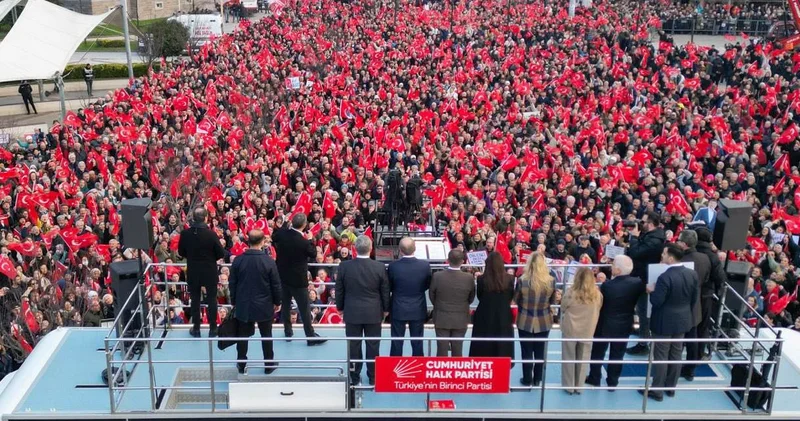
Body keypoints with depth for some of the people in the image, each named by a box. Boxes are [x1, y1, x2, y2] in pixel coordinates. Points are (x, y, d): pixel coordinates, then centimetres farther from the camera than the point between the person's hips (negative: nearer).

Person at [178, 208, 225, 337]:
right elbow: (221, 253, -12)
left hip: (192, 272, 2)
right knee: (211, 300, 10)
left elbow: (181, 252, 2)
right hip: (210, 271, -2)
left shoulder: (185, 233, -10)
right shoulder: (211, 234, -18)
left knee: (195, 300, 13)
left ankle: (196, 329, 20)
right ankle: (212, 329, 15)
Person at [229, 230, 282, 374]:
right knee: (266, 335, 12)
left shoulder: (238, 260, -7)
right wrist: (277, 302, 7)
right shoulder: (269, 261, -13)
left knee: (242, 335, 13)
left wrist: (234, 302, 14)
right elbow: (276, 285, -8)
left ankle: (241, 364, 22)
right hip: (264, 305, -2)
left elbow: (232, 283, 1)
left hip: (243, 305, 2)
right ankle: (269, 364, 20)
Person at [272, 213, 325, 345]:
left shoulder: (281, 233, -11)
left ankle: (288, 331, 30)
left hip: (282, 275, 6)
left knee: (285, 304, 19)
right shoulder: (304, 242, -27)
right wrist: (310, 240, -1)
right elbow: (313, 255, -9)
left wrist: (287, 225, 11)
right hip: (298, 279, -6)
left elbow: (273, 238, 13)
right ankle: (311, 336, 10)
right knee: (304, 308, 4)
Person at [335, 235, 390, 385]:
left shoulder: (344, 266, -11)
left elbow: (339, 290, -1)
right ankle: (373, 378, 19)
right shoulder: (379, 267, -12)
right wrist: (385, 309, 12)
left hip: (352, 312, 0)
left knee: (354, 346, 9)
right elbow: (385, 291, -3)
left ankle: (355, 378, 18)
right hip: (374, 313, 0)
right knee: (373, 345, 9)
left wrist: (340, 308, 14)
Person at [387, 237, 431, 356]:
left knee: (397, 342, 11)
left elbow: (389, 287, -4)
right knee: (417, 342, 12)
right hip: (418, 309, 1)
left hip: (398, 309, -1)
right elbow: (428, 285, 1)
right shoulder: (425, 265, -14)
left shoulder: (393, 266, -18)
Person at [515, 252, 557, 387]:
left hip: (525, 321, -2)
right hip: (544, 321, 2)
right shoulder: (551, 281, -11)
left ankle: (527, 379, 22)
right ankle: (537, 379, 27)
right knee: (540, 351, 15)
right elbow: (553, 301, 4)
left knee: (527, 351, 11)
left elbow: (516, 300, -2)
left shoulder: (522, 280, -16)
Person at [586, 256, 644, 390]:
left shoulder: (607, 285, -25)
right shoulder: (637, 283, -14)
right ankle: (612, 382, 24)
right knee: (617, 355, 15)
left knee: (598, 353, 17)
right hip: (624, 325, 3)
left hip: (605, 325, -3)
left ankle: (594, 379, 29)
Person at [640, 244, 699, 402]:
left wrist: (652, 291, -3)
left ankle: (657, 391, 12)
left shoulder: (665, 277, -26)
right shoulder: (692, 274, -4)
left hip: (665, 322, -7)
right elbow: (695, 298, 4)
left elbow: (656, 302, -23)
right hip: (682, 320, 7)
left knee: (660, 357, 4)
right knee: (676, 355, 17)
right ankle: (671, 387, 29)